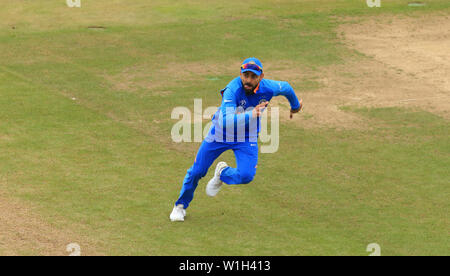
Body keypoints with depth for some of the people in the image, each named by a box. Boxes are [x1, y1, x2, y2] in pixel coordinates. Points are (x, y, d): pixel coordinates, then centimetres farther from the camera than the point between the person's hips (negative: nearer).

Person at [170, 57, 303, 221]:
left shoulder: (268, 88, -21)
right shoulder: (233, 90, -33)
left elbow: (286, 88, 3)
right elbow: (225, 121, -44)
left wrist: (295, 106, 23)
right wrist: (250, 115, -58)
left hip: (247, 138, 2)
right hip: (220, 134, -2)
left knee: (246, 175, -19)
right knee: (197, 171, 5)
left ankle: (223, 173, 17)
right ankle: (181, 205, 32)